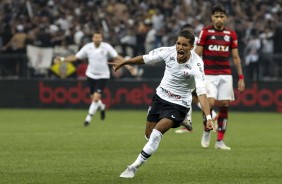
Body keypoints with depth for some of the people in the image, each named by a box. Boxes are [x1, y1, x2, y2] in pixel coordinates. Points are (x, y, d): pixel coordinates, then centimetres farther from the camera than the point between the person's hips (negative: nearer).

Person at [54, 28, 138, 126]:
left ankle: (88, 118, -3)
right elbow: (75, 57, 0)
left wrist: (128, 67, -16)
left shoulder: (106, 47, -12)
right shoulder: (87, 47, -6)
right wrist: (62, 59, -9)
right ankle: (102, 107, 44)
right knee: (93, 97, 9)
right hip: (91, 74, 3)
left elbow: (117, 57, -9)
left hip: (103, 75, -3)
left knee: (96, 97, -15)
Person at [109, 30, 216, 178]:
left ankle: (134, 167, -10)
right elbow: (145, 59, 1)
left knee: (156, 133, -23)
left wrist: (208, 117, -46)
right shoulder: (168, 52, -17)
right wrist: (123, 63, 11)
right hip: (160, 97, 5)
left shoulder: (196, 65, -28)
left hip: (179, 104, -5)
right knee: (148, 135, 15)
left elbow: (201, 93, -35)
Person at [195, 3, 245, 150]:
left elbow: (235, 57, 12)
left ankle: (220, 141, 7)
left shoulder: (231, 34, 8)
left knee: (224, 106, -1)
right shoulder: (205, 32, -1)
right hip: (208, 75, -3)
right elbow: (197, 55, 0)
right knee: (210, 103, -18)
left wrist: (241, 78, 7)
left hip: (225, 75, 3)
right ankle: (206, 132, 8)